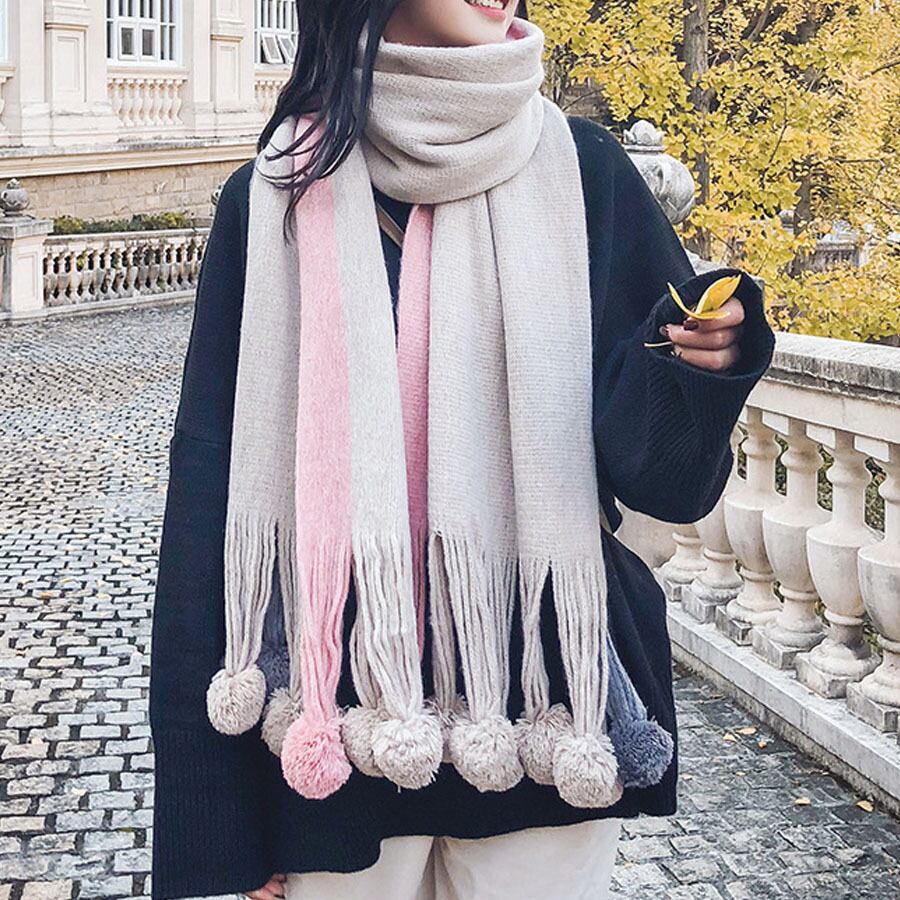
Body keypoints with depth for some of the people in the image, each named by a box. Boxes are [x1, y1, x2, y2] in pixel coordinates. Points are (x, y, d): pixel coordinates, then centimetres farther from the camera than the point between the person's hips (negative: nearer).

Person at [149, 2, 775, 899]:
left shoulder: (582, 172, -1)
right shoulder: (275, 197, -3)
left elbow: (663, 472, -2)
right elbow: (214, 485, -3)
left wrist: (692, 361, -25)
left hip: (543, 695, 1)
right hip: (340, 711, 0)